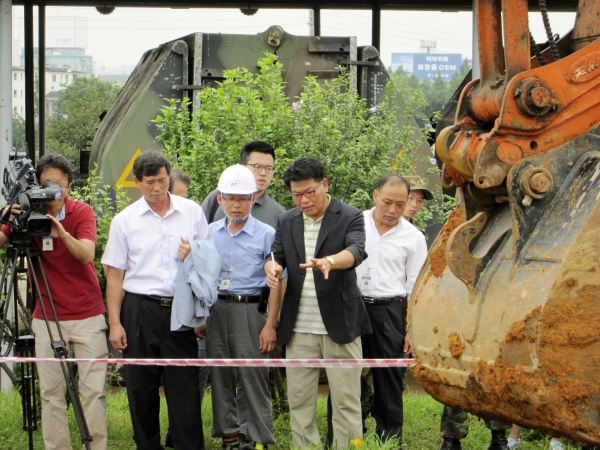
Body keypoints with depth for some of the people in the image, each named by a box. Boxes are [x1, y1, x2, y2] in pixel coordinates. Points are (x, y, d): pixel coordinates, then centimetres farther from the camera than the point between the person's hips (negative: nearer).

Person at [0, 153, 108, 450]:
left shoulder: (82, 212, -4)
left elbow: (86, 254, -20)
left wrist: (62, 232, -38)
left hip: (87, 315, -1)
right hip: (47, 318, 1)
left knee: (94, 389, -2)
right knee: (51, 392, 1)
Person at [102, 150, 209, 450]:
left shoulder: (192, 212, 6)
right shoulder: (124, 220, 4)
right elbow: (114, 274, 5)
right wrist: (114, 323, 0)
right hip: (139, 310, 0)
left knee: (185, 387, -3)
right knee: (141, 388, 5)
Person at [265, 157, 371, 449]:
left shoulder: (350, 218, -4)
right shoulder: (286, 221, 11)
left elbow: (356, 251, -21)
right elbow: (276, 256, 11)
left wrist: (328, 261, -43)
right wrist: (272, 266, -16)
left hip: (339, 324, -4)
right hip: (299, 327, 4)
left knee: (346, 401, -1)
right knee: (299, 401, 7)